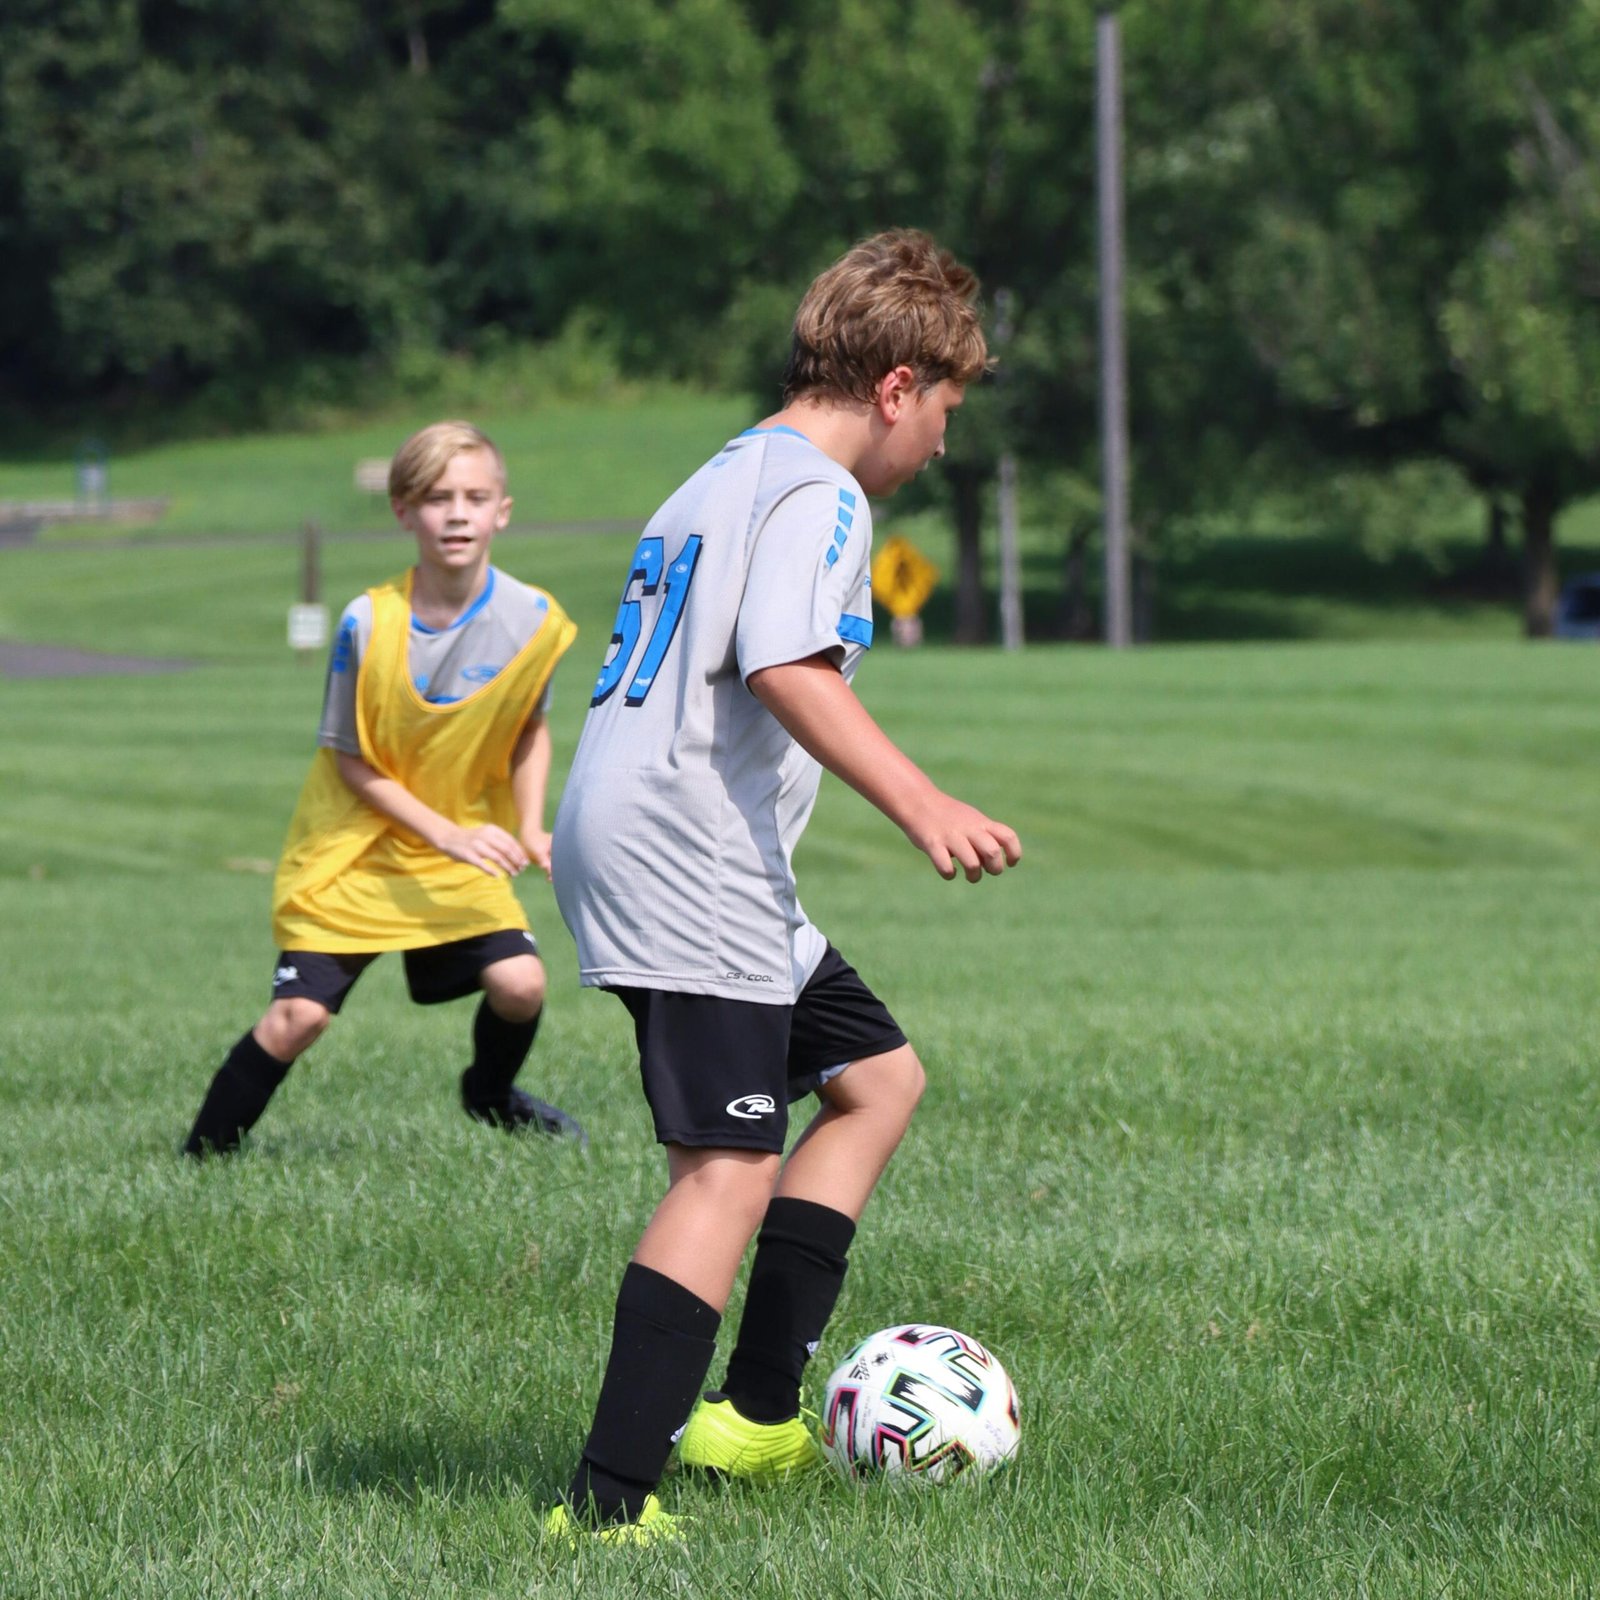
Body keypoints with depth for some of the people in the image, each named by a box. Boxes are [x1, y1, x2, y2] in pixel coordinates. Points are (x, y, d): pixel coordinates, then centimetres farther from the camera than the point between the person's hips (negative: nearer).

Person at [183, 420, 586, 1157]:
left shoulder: (533, 620, -12)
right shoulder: (369, 624, -20)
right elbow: (350, 761, -11)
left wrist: (529, 828, -5)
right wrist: (447, 834, -19)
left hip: (465, 854, 3)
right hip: (352, 849, -3)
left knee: (519, 985, -15)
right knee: (298, 1016, -12)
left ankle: (491, 1093, 19)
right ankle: (201, 1159, 7)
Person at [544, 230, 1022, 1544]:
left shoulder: (722, 479, 23)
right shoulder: (814, 491, -9)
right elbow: (789, 670, -24)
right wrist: (922, 805, -31)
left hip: (626, 840, 11)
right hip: (689, 864, -11)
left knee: (877, 1076, 20)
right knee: (733, 1171, -15)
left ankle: (756, 1414, 17)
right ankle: (609, 1505, -23)